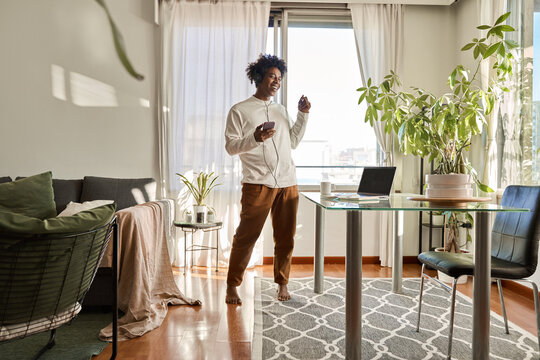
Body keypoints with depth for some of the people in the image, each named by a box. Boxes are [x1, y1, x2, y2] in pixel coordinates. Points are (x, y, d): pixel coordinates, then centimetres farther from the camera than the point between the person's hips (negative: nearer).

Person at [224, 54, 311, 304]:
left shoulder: (281, 110, 22)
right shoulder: (239, 111, 5)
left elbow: (293, 142, 22)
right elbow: (231, 146, -1)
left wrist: (303, 115, 13)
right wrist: (255, 138, -18)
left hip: (287, 183, 5)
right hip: (257, 183, -5)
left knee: (285, 238, 7)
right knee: (246, 236, -3)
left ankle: (282, 284, 22)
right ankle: (232, 286, 12)